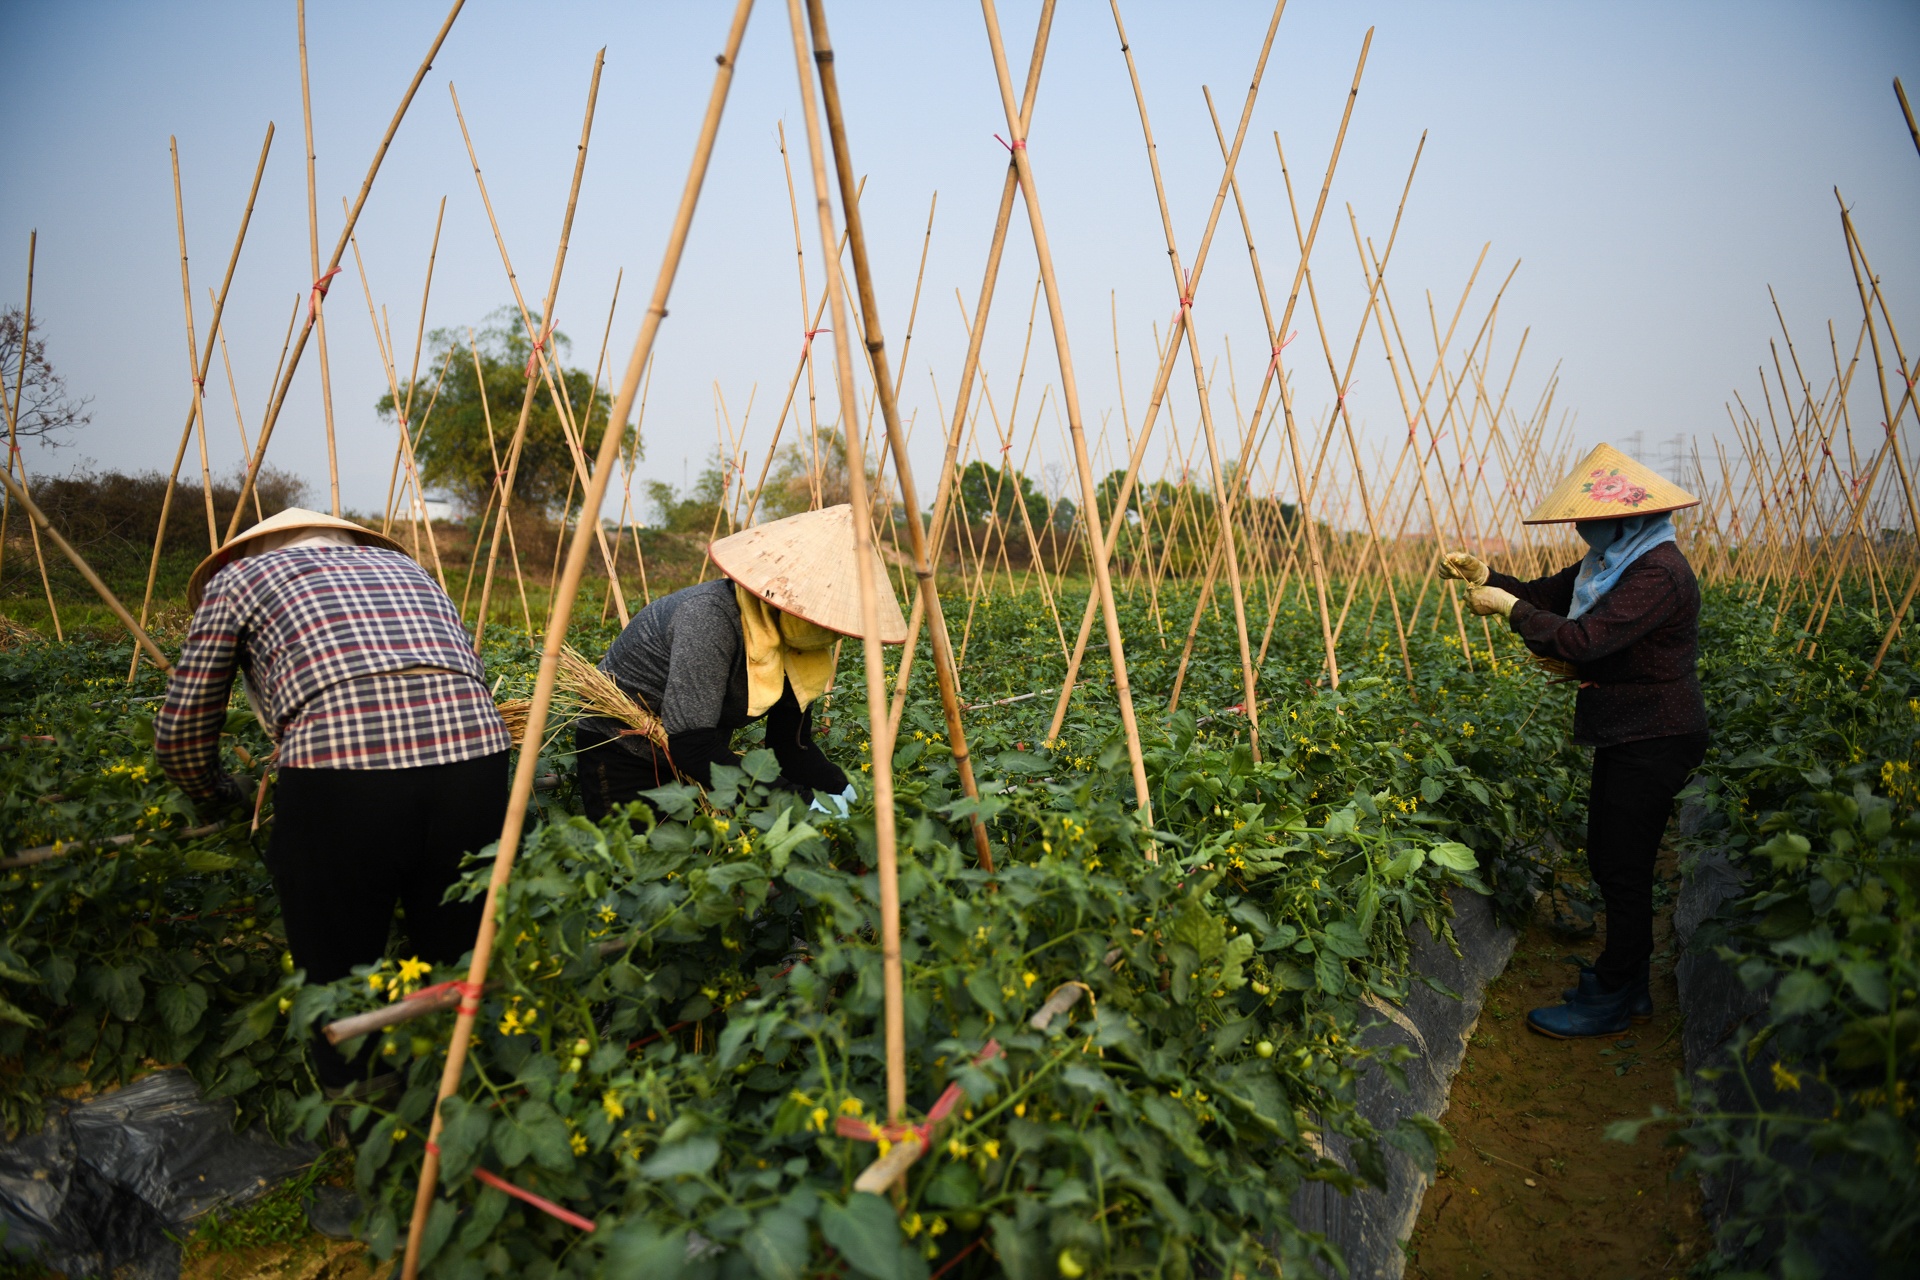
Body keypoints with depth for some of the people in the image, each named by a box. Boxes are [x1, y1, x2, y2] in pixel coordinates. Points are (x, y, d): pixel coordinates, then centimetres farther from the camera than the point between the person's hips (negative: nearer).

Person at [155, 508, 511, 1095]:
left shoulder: (238, 577, 24)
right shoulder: (404, 566, 34)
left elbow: (179, 737, 27)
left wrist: (229, 802, 44)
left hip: (337, 765, -3)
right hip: (476, 754, 4)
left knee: (338, 978, 14)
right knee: (454, 962, 19)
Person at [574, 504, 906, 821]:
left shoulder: (794, 649, -12)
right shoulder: (712, 615, -34)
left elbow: (792, 743, -4)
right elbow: (692, 746, -37)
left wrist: (841, 790, -21)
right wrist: (798, 801, -37)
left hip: (697, 763, 7)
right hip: (621, 754, -6)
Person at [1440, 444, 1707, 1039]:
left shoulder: (1658, 573, -22)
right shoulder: (1614, 560, 9)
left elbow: (1581, 640, -30)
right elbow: (1545, 594, 17)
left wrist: (1509, 608, -18)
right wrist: (1484, 577, 1)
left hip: (1653, 744, -10)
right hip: (1625, 737, 10)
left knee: (1624, 869, -1)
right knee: (1606, 858, 16)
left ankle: (1609, 1001, 14)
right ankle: (1628, 987, 31)